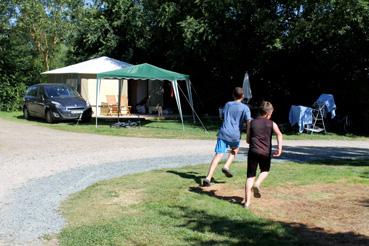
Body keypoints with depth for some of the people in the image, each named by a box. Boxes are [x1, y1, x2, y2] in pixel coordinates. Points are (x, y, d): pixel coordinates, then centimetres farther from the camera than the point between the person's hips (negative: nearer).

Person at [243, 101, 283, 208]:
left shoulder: (252, 122, 9)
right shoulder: (271, 124, 4)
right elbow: (279, 134, -15)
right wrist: (279, 148, -19)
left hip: (253, 152, 1)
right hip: (265, 153, -1)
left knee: (250, 176, 5)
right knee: (265, 171, 26)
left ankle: (247, 201, 1)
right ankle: (257, 184, -2)